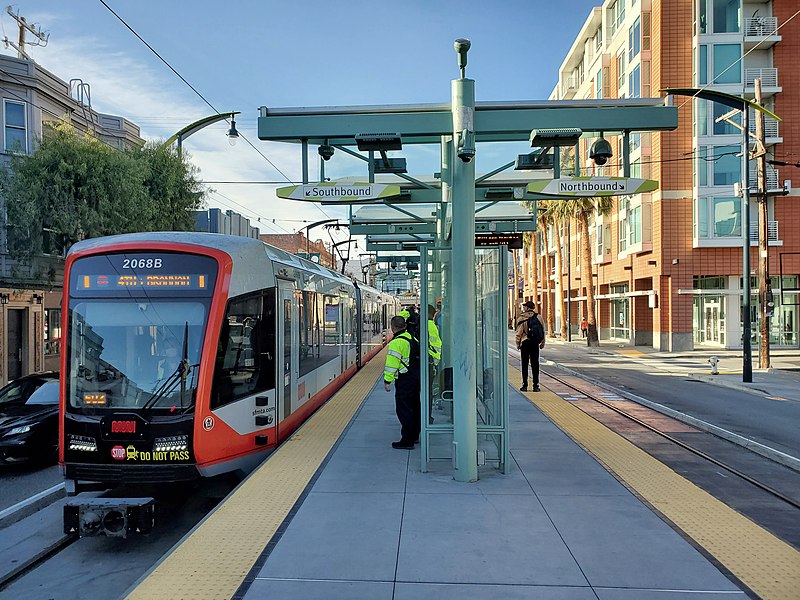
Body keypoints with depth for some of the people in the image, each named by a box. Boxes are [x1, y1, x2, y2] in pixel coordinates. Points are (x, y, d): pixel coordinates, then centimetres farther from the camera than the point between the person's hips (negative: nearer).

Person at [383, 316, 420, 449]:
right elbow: (419, 355, 20)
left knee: (404, 409, -4)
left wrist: (387, 381, -14)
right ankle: (414, 435, 31)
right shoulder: (412, 338, 11)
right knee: (415, 407, 18)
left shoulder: (396, 342, -16)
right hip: (417, 377, 9)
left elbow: (392, 363, -19)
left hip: (405, 380, -9)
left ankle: (407, 441, -3)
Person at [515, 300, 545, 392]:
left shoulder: (521, 318, -6)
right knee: (535, 364, 6)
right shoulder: (538, 317, 3)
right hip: (535, 343, 2)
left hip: (525, 342, -2)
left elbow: (519, 332, -5)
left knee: (525, 364, 5)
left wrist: (518, 344, 3)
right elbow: (542, 331, 7)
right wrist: (542, 342, 16)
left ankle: (525, 385, 5)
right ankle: (536, 385, 6)